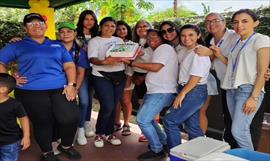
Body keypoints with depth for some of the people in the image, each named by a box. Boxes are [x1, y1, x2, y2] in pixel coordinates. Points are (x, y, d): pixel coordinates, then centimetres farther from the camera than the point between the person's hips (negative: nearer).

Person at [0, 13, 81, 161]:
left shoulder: (58, 45, 17)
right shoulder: (17, 46, 10)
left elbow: (69, 66, 11)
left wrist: (71, 84, -3)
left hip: (60, 89, 2)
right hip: (31, 92, -1)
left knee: (71, 117, -9)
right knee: (43, 122, 5)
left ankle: (66, 146, 19)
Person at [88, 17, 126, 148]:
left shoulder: (119, 40, 17)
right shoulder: (94, 41, 0)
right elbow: (92, 59, -14)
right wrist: (104, 62, -34)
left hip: (120, 76, 5)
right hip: (102, 77, -5)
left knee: (113, 106, 7)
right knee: (107, 107, -11)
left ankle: (109, 133, 23)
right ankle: (99, 133, 12)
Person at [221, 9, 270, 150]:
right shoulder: (237, 42, 17)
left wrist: (254, 97, -16)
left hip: (248, 90, -7)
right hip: (231, 90, 7)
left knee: (238, 131, -14)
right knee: (240, 130, 7)